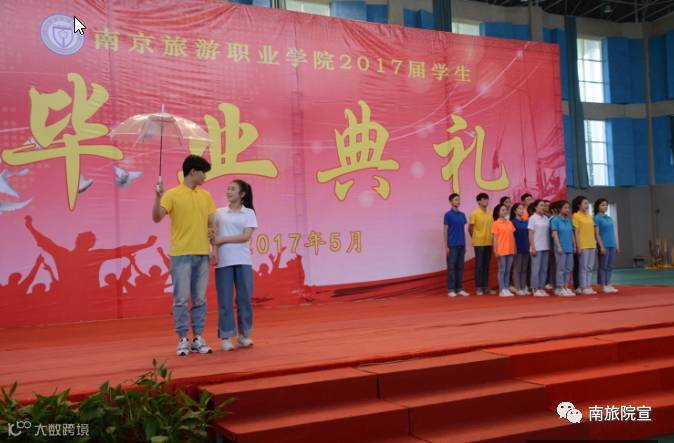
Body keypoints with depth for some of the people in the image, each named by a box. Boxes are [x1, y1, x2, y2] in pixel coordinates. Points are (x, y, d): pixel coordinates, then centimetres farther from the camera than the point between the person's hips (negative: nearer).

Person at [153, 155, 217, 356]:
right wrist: (158, 197, -26)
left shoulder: (206, 196, 12)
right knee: (181, 299, -1)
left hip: (202, 254, 5)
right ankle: (183, 340, 7)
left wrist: (214, 246, 4)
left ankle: (198, 338, 14)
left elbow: (212, 223, 13)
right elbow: (157, 218, -11)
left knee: (200, 299, 7)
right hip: (181, 254, -4)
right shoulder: (172, 194, -2)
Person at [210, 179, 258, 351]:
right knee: (225, 299, 0)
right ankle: (226, 337, 6)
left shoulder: (249, 213, 6)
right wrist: (212, 237, -15)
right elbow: (212, 232, 8)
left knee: (245, 297, 2)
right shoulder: (219, 212, 11)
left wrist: (223, 239, -13)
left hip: (243, 260, 0)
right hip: (223, 260, 1)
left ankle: (243, 334, 15)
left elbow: (246, 236, -6)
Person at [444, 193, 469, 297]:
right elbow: (445, 231, -5)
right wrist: (446, 246, -9)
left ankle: (459, 289, 13)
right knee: (451, 267, -2)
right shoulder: (448, 214, -4)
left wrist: (464, 245, 11)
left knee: (460, 267, 8)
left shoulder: (462, 215, 11)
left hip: (461, 245, 5)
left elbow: (463, 230, 15)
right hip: (452, 245, -5)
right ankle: (451, 290, 2)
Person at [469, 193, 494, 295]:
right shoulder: (474, 213, -6)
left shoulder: (490, 214, 10)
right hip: (479, 243, -5)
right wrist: (475, 238, 2)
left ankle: (486, 287, 15)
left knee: (486, 266, 9)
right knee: (479, 265, -1)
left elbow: (492, 228, 17)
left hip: (489, 243, 5)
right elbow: (470, 228, -3)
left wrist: (491, 239, 9)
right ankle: (479, 288, 4)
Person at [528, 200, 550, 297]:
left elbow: (548, 233, 12)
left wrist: (550, 246, 5)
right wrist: (533, 247, -13)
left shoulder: (546, 218, 11)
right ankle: (536, 289, 3)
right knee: (536, 268, -2)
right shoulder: (532, 218, -4)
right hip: (536, 248, -6)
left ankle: (542, 288, 12)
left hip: (545, 248, 6)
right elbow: (530, 234, -7)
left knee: (544, 269, 6)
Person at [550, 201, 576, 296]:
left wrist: (574, 246, 11)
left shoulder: (568, 220, 13)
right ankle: (560, 288, 2)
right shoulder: (555, 220, -5)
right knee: (561, 268, -3)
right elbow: (554, 234, -9)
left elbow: (572, 234, 16)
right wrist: (559, 246, -14)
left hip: (569, 248, 6)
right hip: (561, 248, -6)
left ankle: (566, 287, 15)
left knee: (568, 268, 8)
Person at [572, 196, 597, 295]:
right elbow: (576, 232, -8)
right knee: (583, 267, -3)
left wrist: (595, 245, 12)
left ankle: (588, 286, 12)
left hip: (591, 245, 6)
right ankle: (583, 288, 1)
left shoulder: (589, 216, 15)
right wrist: (578, 246, -12)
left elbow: (593, 232, 17)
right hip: (583, 246, -6)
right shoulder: (576, 216, -4)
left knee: (589, 267, 8)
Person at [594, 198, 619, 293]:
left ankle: (608, 284, 13)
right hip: (604, 245, -7)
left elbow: (612, 233, 18)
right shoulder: (597, 218, -6)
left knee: (610, 266, 8)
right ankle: (603, 286, 2)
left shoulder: (609, 218, 15)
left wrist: (616, 245, 16)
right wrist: (601, 246, -16)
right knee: (603, 266, -2)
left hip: (612, 245, 7)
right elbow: (597, 234, -10)